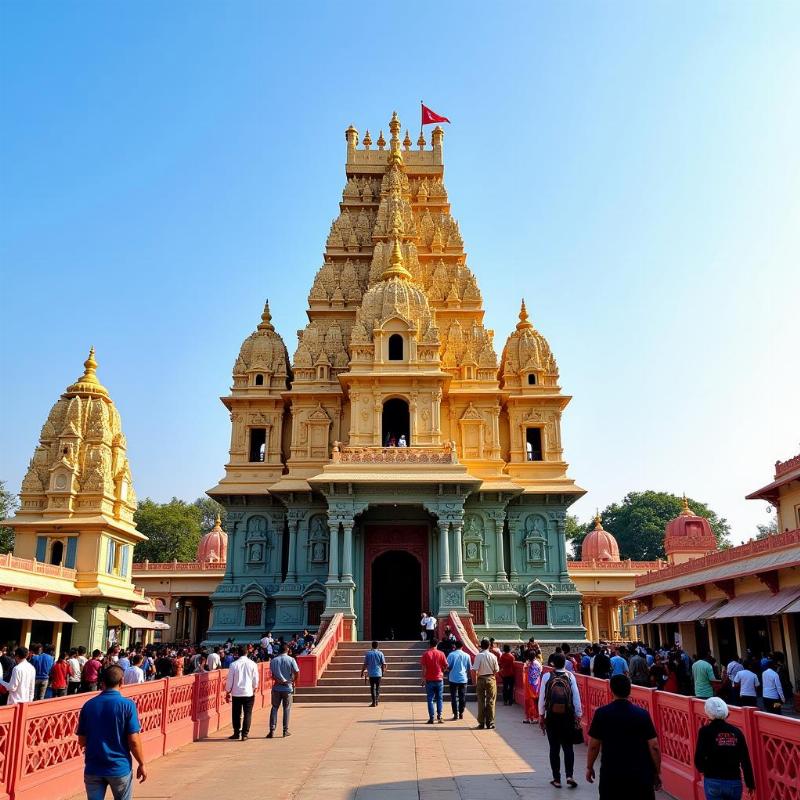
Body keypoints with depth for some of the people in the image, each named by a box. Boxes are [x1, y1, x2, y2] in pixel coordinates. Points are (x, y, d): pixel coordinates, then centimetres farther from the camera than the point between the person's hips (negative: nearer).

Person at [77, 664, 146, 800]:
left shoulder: (88, 705, -2)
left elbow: (82, 741, 4)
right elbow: (133, 740, -13)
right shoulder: (127, 705, -13)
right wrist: (141, 764, -1)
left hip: (93, 768, 2)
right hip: (120, 767, -2)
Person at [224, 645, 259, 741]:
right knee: (247, 714, 6)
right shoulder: (252, 664, -4)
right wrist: (254, 690, 21)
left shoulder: (234, 664, -6)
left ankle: (237, 733, 19)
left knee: (236, 714, 13)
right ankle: (245, 734, 2)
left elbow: (229, 680, -1)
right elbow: (255, 679, 4)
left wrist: (228, 692, 12)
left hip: (236, 693, 0)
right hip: (249, 693, 0)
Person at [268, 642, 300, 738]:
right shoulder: (291, 660, -6)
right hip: (288, 688, -1)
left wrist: (280, 681, -4)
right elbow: (297, 672, -11)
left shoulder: (273, 661, 0)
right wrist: (293, 681, 4)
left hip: (277, 688, 1)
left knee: (274, 708, 10)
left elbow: (273, 675, -6)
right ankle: (285, 730, 11)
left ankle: (272, 730, 4)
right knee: (287, 709, 9)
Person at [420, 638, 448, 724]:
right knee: (439, 699, 11)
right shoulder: (441, 654, -2)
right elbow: (446, 666, 0)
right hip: (439, 679, 1)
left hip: (429, 680, -1)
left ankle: (431, 718, 1)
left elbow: (423, 668, -7)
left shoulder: (426, 654, -5)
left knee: (430, 699, 4)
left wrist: (423, 678, -3)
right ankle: (439, 717, 7)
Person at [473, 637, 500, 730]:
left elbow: (475, 670, -13)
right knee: (491, 701, 7)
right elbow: (496, 670, 0)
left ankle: (481, 723, 10)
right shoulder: (493, 656, -5)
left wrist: (475, 682, -2)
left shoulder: (478, 656, -11)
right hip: (491, 679, 1)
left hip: (481, 679, -1)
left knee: (481, 701, 7)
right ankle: (490, 723, 9)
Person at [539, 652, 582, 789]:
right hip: (568, 716, 1)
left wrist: (541, 715, 9)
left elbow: (542, 697, -2)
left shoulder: (547, 676, -5)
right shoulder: (570, 676, -4)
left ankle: (556, 779, 12)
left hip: (552, 716, 0)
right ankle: (569, 775, -2)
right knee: (568, 746, 11)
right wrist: (578, 715, 7)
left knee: (554, 748, 8)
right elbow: (576, 697, -4)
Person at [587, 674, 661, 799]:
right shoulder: (642, 714, -7)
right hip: (640, 774, 0)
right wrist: (657, 772, 8)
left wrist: (589, 767, 11)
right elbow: (654, 746, -5)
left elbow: (593, 745, -3)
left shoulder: (601, 713, -7)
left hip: (611, 773, 0)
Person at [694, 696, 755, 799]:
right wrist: (750, 783, 13)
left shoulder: (705, 731, -9)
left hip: (713, 782, -4)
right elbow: (745, 761, 1)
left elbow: (698, 758, -12)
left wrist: (703, 769, 10)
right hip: (734, 782, 4)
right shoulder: (736, 732, 0)